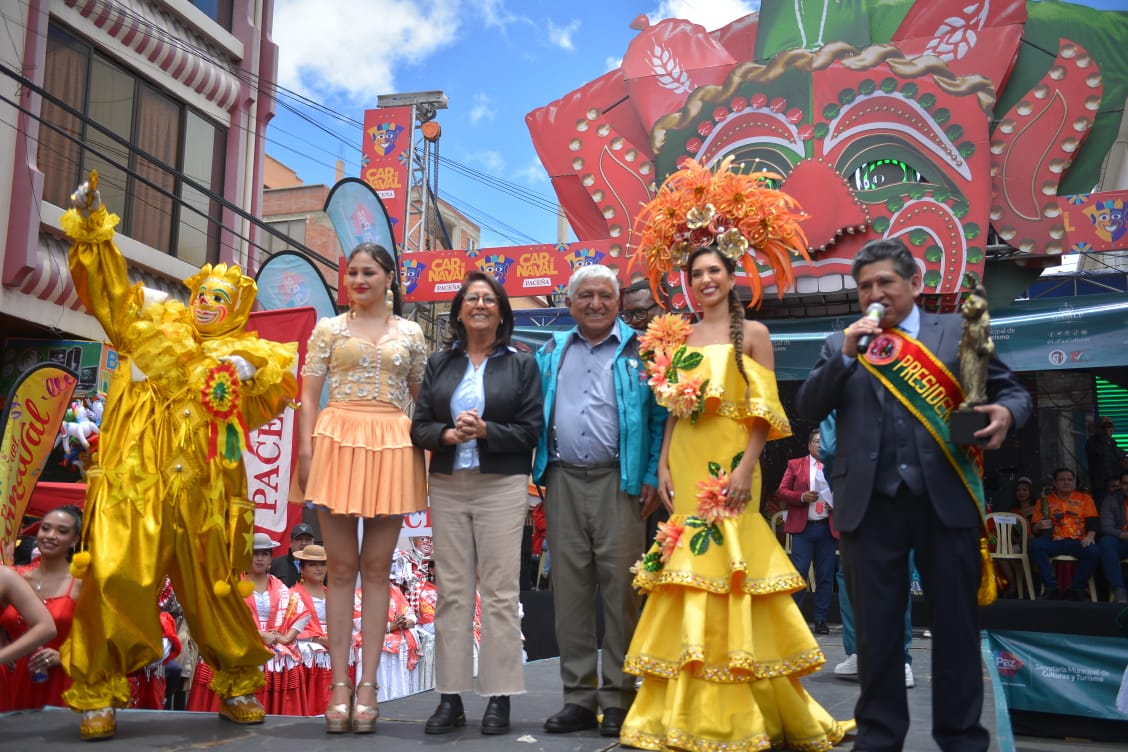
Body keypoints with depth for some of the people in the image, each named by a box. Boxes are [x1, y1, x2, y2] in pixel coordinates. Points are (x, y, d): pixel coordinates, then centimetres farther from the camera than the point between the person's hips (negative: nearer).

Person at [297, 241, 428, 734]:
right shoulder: (328, 329, 9)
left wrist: (430, 453, 3)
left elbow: (422, 398, 12)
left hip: (391, 450, 0)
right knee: (342, 568, 3)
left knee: (376, 568, 4)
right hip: (337, 444, 0)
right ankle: (340, 682, 11)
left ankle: (367, 683, 10)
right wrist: (306, 452, -7)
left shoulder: (410, 334, 11)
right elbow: (309, 396, 4)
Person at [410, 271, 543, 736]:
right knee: (451, 592, 5)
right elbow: (419, 426, 6)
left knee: (500, 592, -2)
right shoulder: (439, 364, 12)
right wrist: (447, 435, -14)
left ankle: (499, 698, 6)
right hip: (448, 487, 3)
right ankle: (450, 698, 12)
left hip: (501, 486, -3)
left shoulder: (521, 364, 5)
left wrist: (485, 431, -16)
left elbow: (531, 430, -2)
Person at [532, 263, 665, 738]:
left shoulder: (639, 351, 4)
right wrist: (532, 474, 6)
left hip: (619, 481, -3)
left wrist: (652, 476, -7)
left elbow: (660, 416, 1)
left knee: (620, 588, -2)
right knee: (569, 590, 5)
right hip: (563, 481, 4)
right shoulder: (551, 353, 14)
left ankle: (618, 698, 8)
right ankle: (579, 696, 14)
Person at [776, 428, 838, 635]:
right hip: (802, 527, -2)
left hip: (828, 528, 2)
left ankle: (821, 620, 11)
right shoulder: (795, 465, 10)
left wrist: (837, 502, -7)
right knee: (798, 572, -5)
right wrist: (801, 496, -12)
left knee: (825, 576, 4)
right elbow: (782, 491, 5)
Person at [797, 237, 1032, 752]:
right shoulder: (841, 344, 10)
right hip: (870, 503, 1)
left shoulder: (959, 331, 8)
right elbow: (808, 409, 1)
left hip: (947, 499, 0)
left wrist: (1006, 412, -15)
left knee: (956, 622, 8)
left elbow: (1012, 389, 8)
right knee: (876, 627, 9)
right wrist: (846, 355, -11)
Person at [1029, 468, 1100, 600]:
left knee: (1094, 551, -32)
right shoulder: (1045, 501, 16)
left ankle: (1075, 589, -15)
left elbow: (1093, 521, 7)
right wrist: (1039, 526, -13)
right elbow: (1034, 530, 12)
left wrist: (1090, 536, -14)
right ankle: (1051, 588, -24)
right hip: (1054, 542, 0)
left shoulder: (1085, 498, 18)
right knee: (1035, 545, -31)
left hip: (1078, 542, 0)